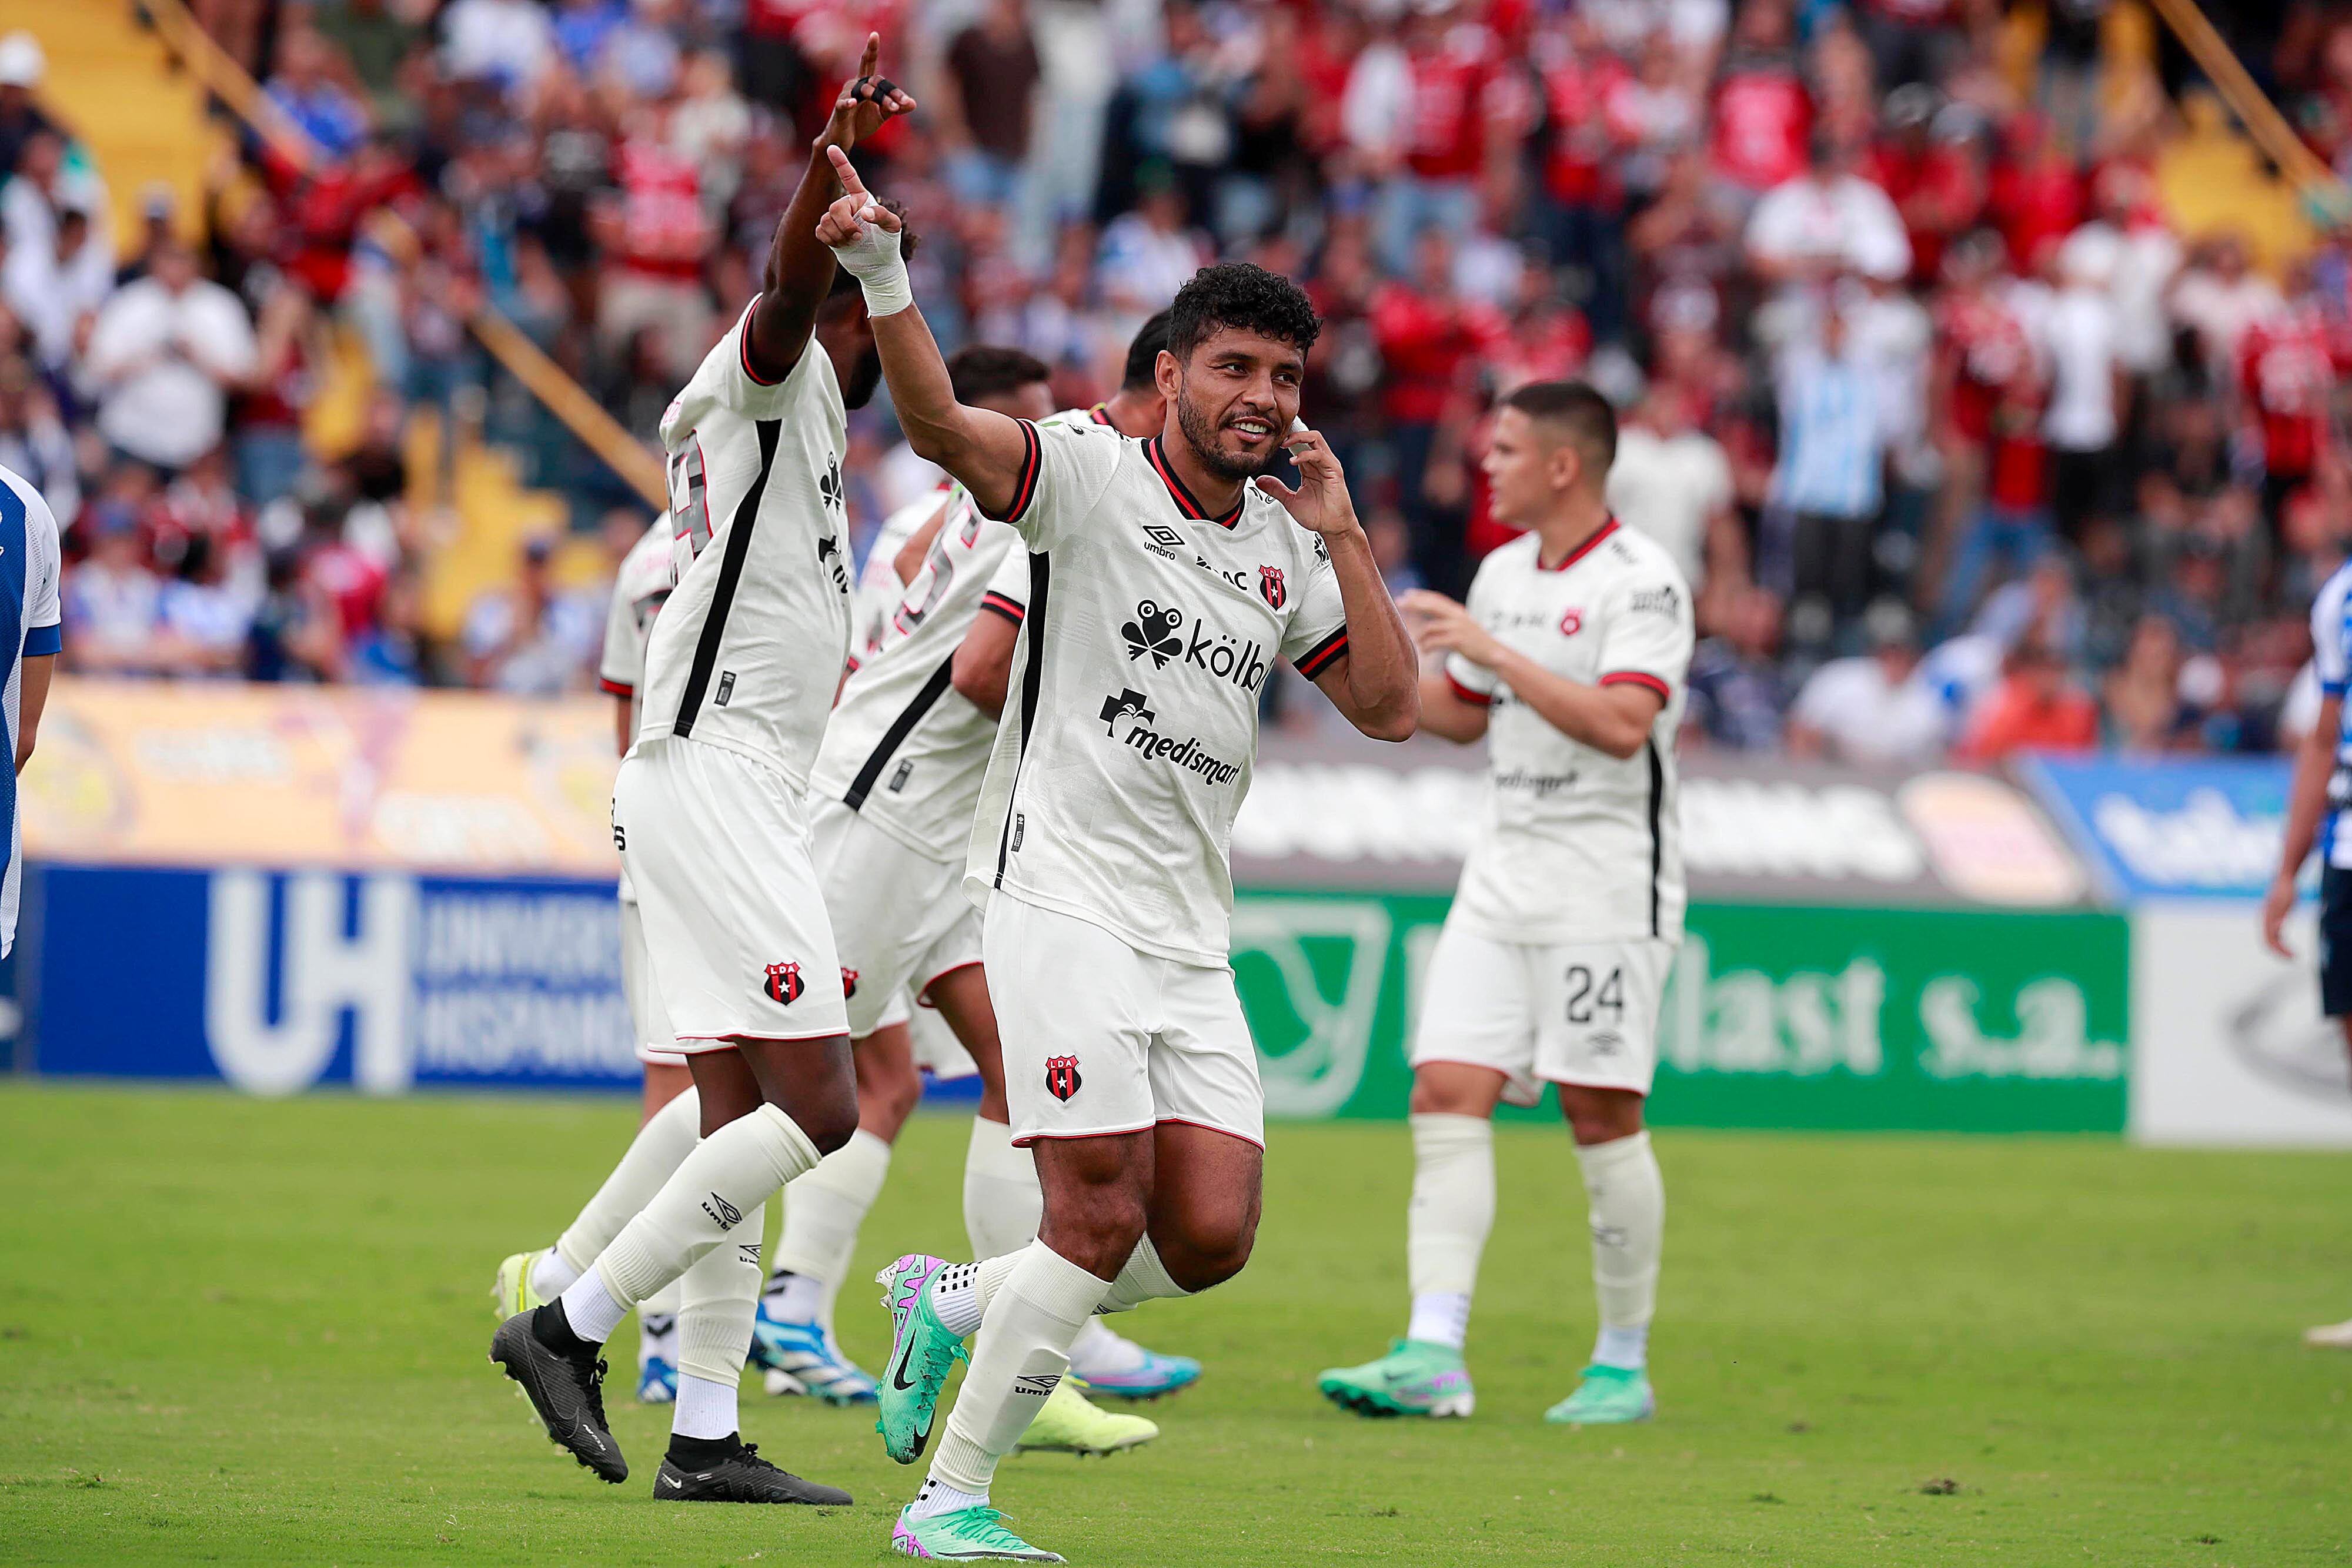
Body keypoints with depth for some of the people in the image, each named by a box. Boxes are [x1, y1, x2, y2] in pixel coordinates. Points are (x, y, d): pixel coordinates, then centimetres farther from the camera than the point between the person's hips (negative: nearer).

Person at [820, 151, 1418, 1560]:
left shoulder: (1285, 549, 15)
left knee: (1211, 1237, -2)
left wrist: (1340, 534, 4)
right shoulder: (1088, 477, -4)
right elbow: (941, 425, -22)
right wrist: (881, 274, -39)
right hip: (1065, 898, -7)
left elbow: (1391, 706, 11)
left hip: (1192, 938, 7)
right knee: (1102, 1217, -14)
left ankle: (957, 1305, 21)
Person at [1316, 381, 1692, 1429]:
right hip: (1502, 869, 7)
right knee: (1447, 1097, -6)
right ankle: (1433, 1356, -12)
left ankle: (1624, 1367, 9)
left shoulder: (1640, 582, -11)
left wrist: (1492, 650, -24)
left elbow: (1621, 723, -25)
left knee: (1602, 1118, -2)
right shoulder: (1504, 573, 14)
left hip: (1607, 880, -7)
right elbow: (1463, 716, 24)